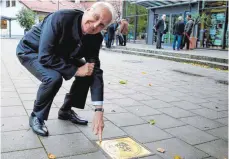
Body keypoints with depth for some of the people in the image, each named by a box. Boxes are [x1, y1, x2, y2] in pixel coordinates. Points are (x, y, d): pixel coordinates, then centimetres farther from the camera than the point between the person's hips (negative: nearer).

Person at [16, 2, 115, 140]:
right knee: (54, 77, -32)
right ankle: (37, 117, -6)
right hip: (30, 51, -6)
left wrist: (99, 110, -27)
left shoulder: (95, 38, -18)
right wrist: (75, 70, -32)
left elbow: (96, 71, -20)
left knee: (88, 73, -6)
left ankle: (66, 110, 12)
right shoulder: (61, 18, -36)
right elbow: (45, 57, -38)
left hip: (59, 54, 6)